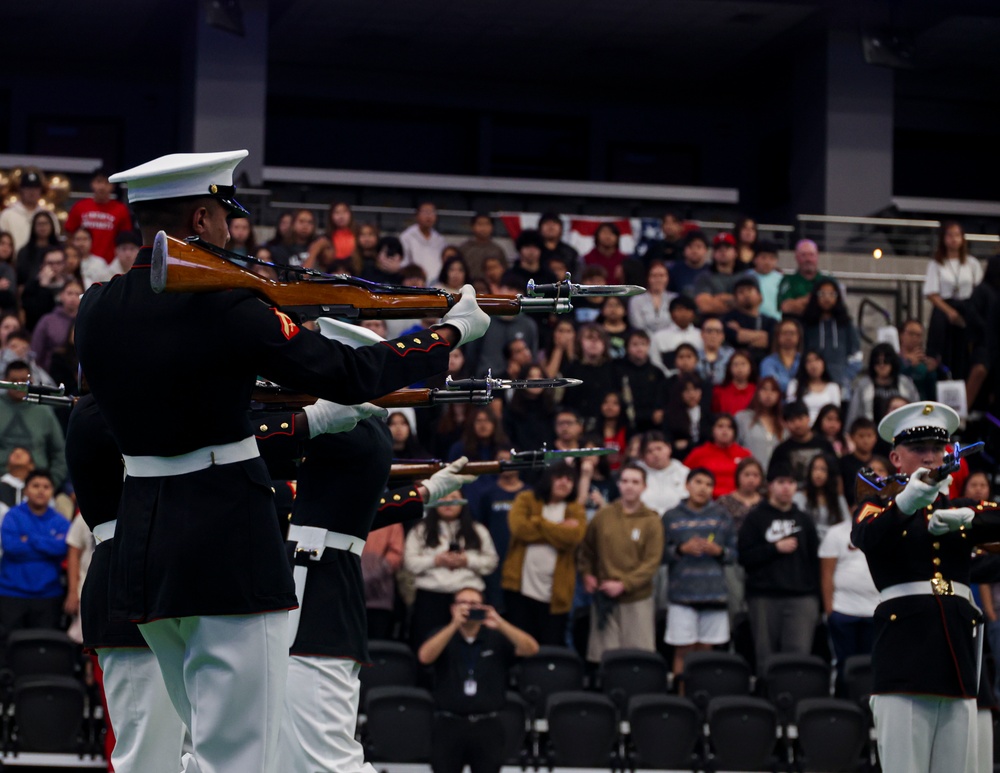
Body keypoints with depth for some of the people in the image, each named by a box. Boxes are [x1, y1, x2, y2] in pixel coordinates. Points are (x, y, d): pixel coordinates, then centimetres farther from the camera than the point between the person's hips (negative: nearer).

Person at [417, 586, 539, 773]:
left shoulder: (497, 639, 5)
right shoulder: (442, 637, 5)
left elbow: (531, 649, -9)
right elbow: (425, 657, -15)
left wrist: (499, 623, -23)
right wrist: (454, 625, -25)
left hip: (487, 726, 0)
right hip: (449, 724, 0)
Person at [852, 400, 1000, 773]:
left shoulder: (962, 509, 19)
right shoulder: (879, 507, 8)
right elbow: (866, 537, -17)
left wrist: (966, 518, -21)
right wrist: (907, 501, -35)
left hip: (957, 653, 4)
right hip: (904, 655, -4)